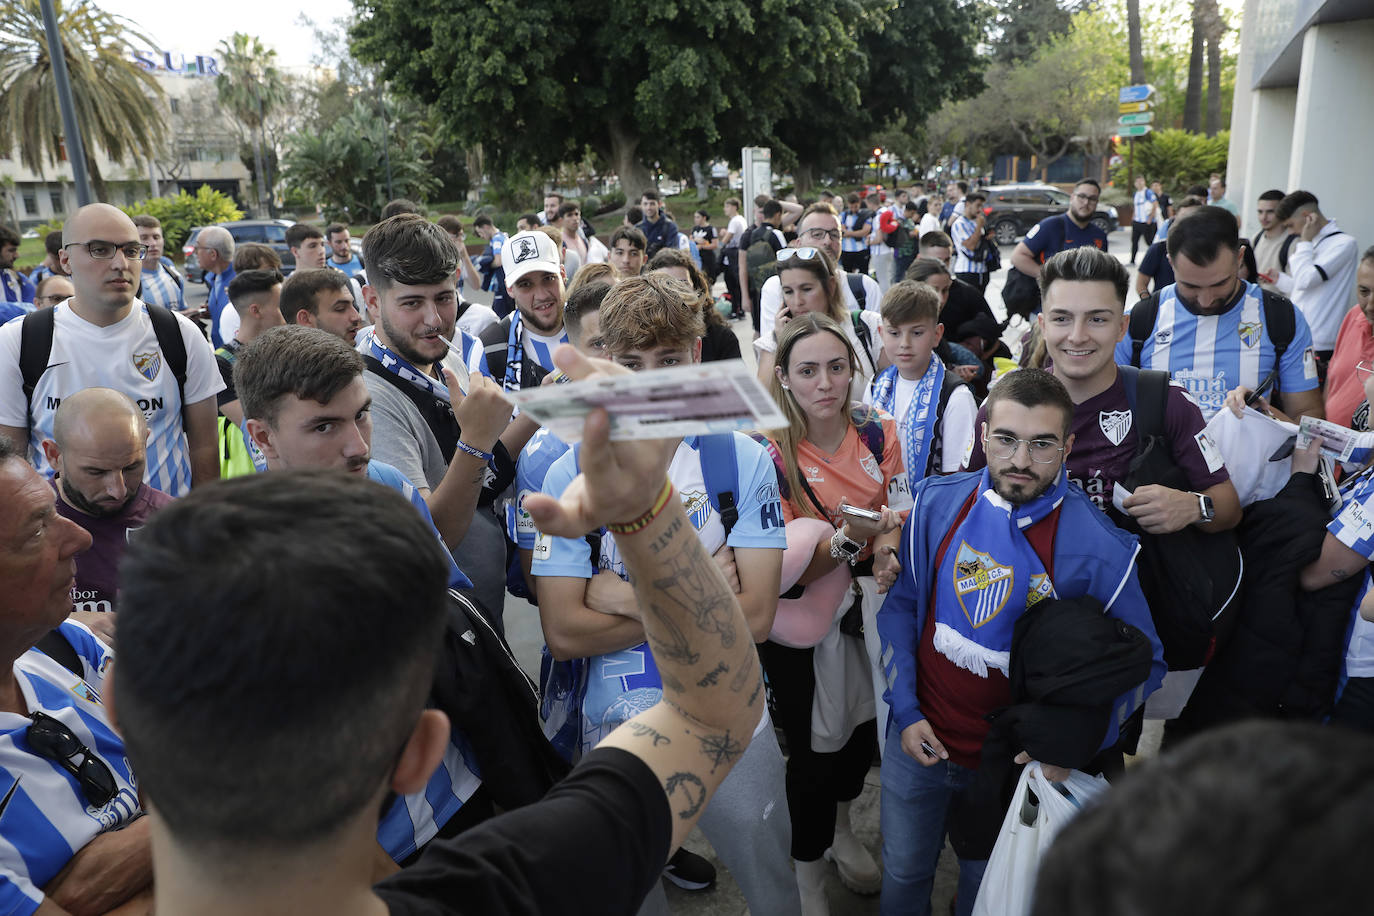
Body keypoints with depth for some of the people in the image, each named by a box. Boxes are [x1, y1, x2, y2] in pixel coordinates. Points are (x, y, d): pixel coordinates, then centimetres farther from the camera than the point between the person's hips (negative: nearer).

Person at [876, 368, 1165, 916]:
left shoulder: (1100, 549, -19)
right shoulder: (937, 503, -10)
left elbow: (1144, 664, -7)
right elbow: (900, 604, 0)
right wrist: (905, 711, -6)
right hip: (919, 737, 2)